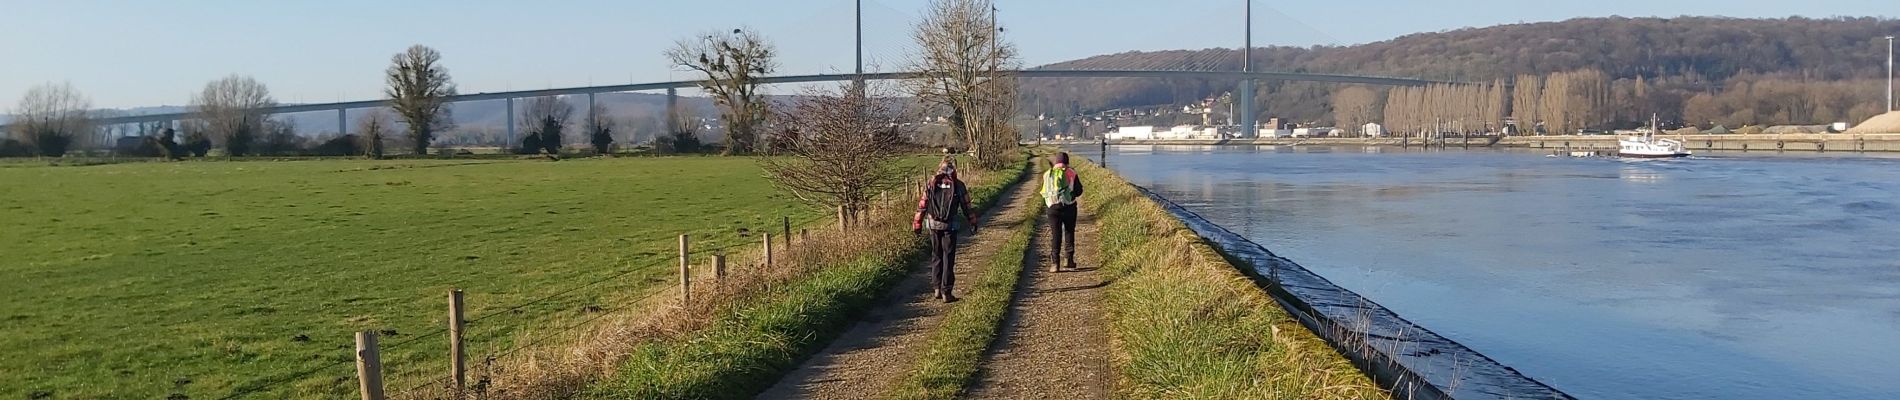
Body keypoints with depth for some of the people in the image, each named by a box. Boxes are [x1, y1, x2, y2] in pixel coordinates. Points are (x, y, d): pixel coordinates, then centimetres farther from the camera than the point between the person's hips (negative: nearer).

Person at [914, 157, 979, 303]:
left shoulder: (932, 183, 1)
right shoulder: (957, 185, -4)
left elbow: (922, 204, 2)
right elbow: (966, 206, 1)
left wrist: (917, 223, 8)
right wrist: (973, 223, 12)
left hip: (933, 225, 2)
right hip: (950, 226, -2)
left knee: (936, 256, 16)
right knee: (948, 258, 2)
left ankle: (937, 288, 17)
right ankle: (946, 292, 1)